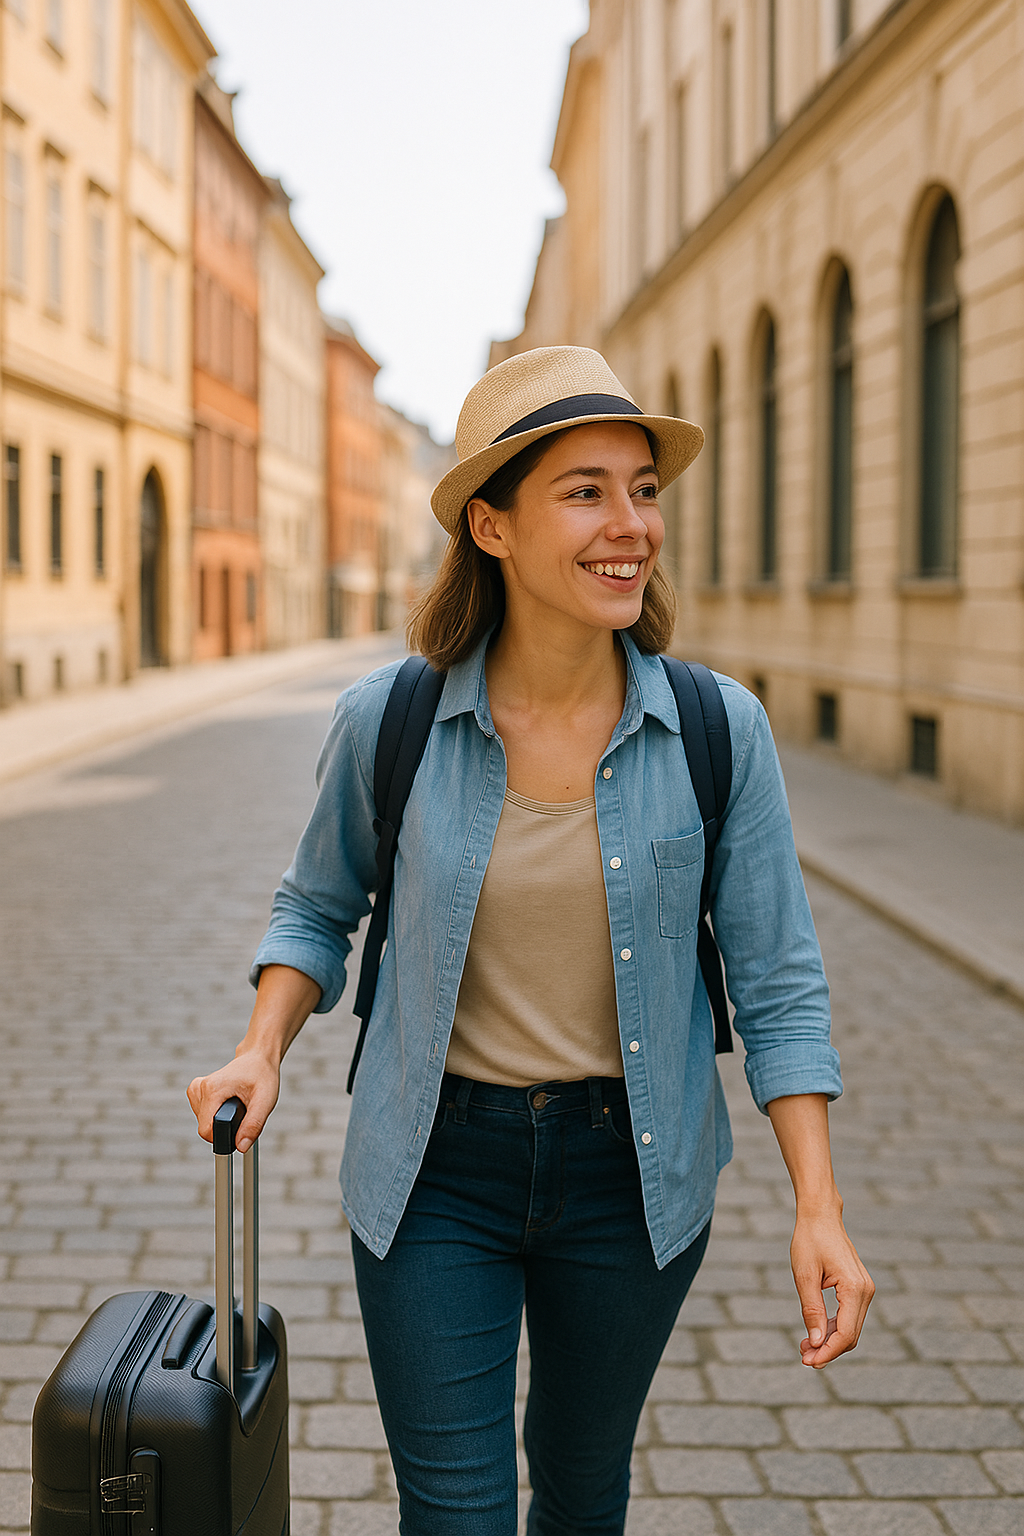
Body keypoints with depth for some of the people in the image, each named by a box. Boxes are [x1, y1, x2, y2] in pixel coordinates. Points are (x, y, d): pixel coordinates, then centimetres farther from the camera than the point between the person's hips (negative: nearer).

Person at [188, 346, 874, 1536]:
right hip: (435, 1167, -1)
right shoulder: (389, 721, -11)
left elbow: (777, 980, -5)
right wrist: (261, 1051, -9)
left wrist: (818, 1207, -12)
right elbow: (317, 907, 7)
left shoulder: (718, 731, -11)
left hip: (629, 1170, 1)